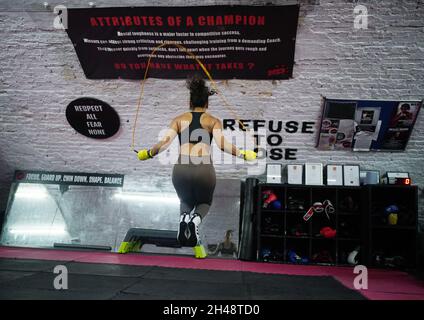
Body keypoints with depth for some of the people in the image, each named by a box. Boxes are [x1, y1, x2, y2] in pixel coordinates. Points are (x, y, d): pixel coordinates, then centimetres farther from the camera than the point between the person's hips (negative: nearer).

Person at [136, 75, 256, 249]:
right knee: (204, 203, 29)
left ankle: (184, 218, -4)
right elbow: (221, 143, -6)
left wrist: (148, 154, 18)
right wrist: (242, 154, 4)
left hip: (181, 169, 1)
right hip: (204, 169, -1)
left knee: (186, 202, 32)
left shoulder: (179, 119, 16)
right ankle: (195, 220, -7)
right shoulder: (213, 120, 13)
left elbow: (164, 142, 2)